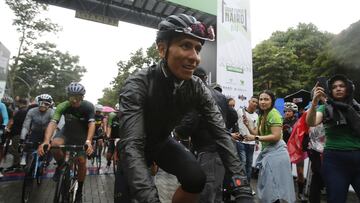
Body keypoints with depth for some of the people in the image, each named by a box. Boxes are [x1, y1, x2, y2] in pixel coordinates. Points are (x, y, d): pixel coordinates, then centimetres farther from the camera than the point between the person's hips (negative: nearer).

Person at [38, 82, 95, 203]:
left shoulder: (88, 106, -26)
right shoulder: (63, 106, -24)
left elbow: (91, 124, -36)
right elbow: (53, 123, -34)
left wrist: (88, 141, -53)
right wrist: (46, 141, -51)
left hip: (82, 134, -1)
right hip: (67, 131, 1)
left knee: (82, 162, -7)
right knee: (55, 144, -31)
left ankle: (79, 192, 14)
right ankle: (61, 165, 1)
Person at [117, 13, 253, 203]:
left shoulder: (197, 88, -20)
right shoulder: (138, 85, -32)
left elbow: (221, 134, -23)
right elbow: (131, 145, -41)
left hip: (162, 141, 3)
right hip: (136, 145, -2)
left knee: (196, 179, -18)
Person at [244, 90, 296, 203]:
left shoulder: (274, 114, -15)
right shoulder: (262, 115, 14)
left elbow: (276, 136, -23)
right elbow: (257, 133, 12)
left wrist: (255, 138, -22)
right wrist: (248, 125, -4)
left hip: (275, 152, -9)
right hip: (267, 151, 9)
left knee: (272, 187, -2)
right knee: (266, 185, 17)